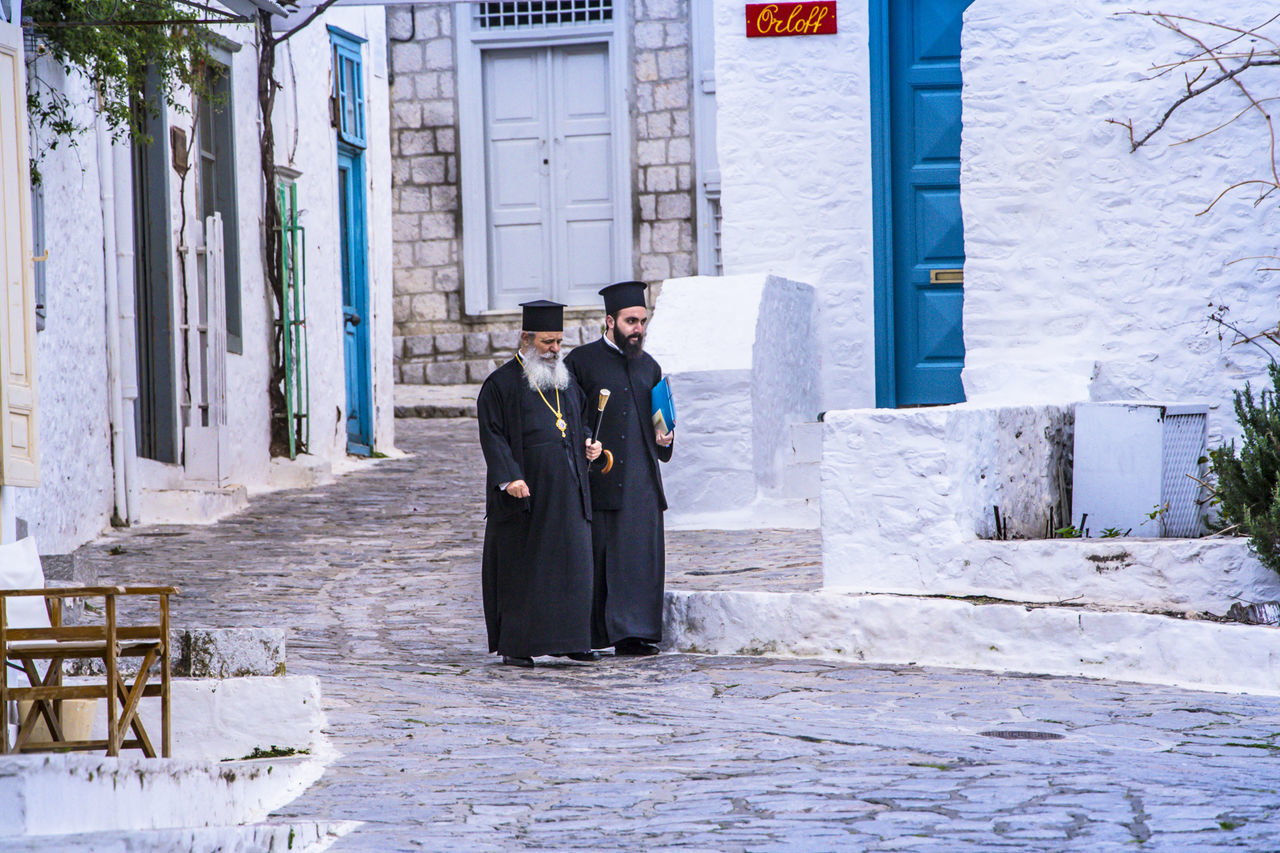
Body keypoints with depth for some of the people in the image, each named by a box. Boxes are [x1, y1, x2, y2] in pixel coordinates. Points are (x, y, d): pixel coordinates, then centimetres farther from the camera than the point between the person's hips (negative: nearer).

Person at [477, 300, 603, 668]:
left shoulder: (565, 381, 16)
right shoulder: (501, 384, -4)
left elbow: (579, 421, 26)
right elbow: (492, 434, -9)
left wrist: (588, 444, 4)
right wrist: (509, 477, -21)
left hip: (567, 489, 6)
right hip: (525, 491, -6)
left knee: (573, 562, 3)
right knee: (520, 567, -1)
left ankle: (570, 640, 10)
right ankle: (515, 646, 4)